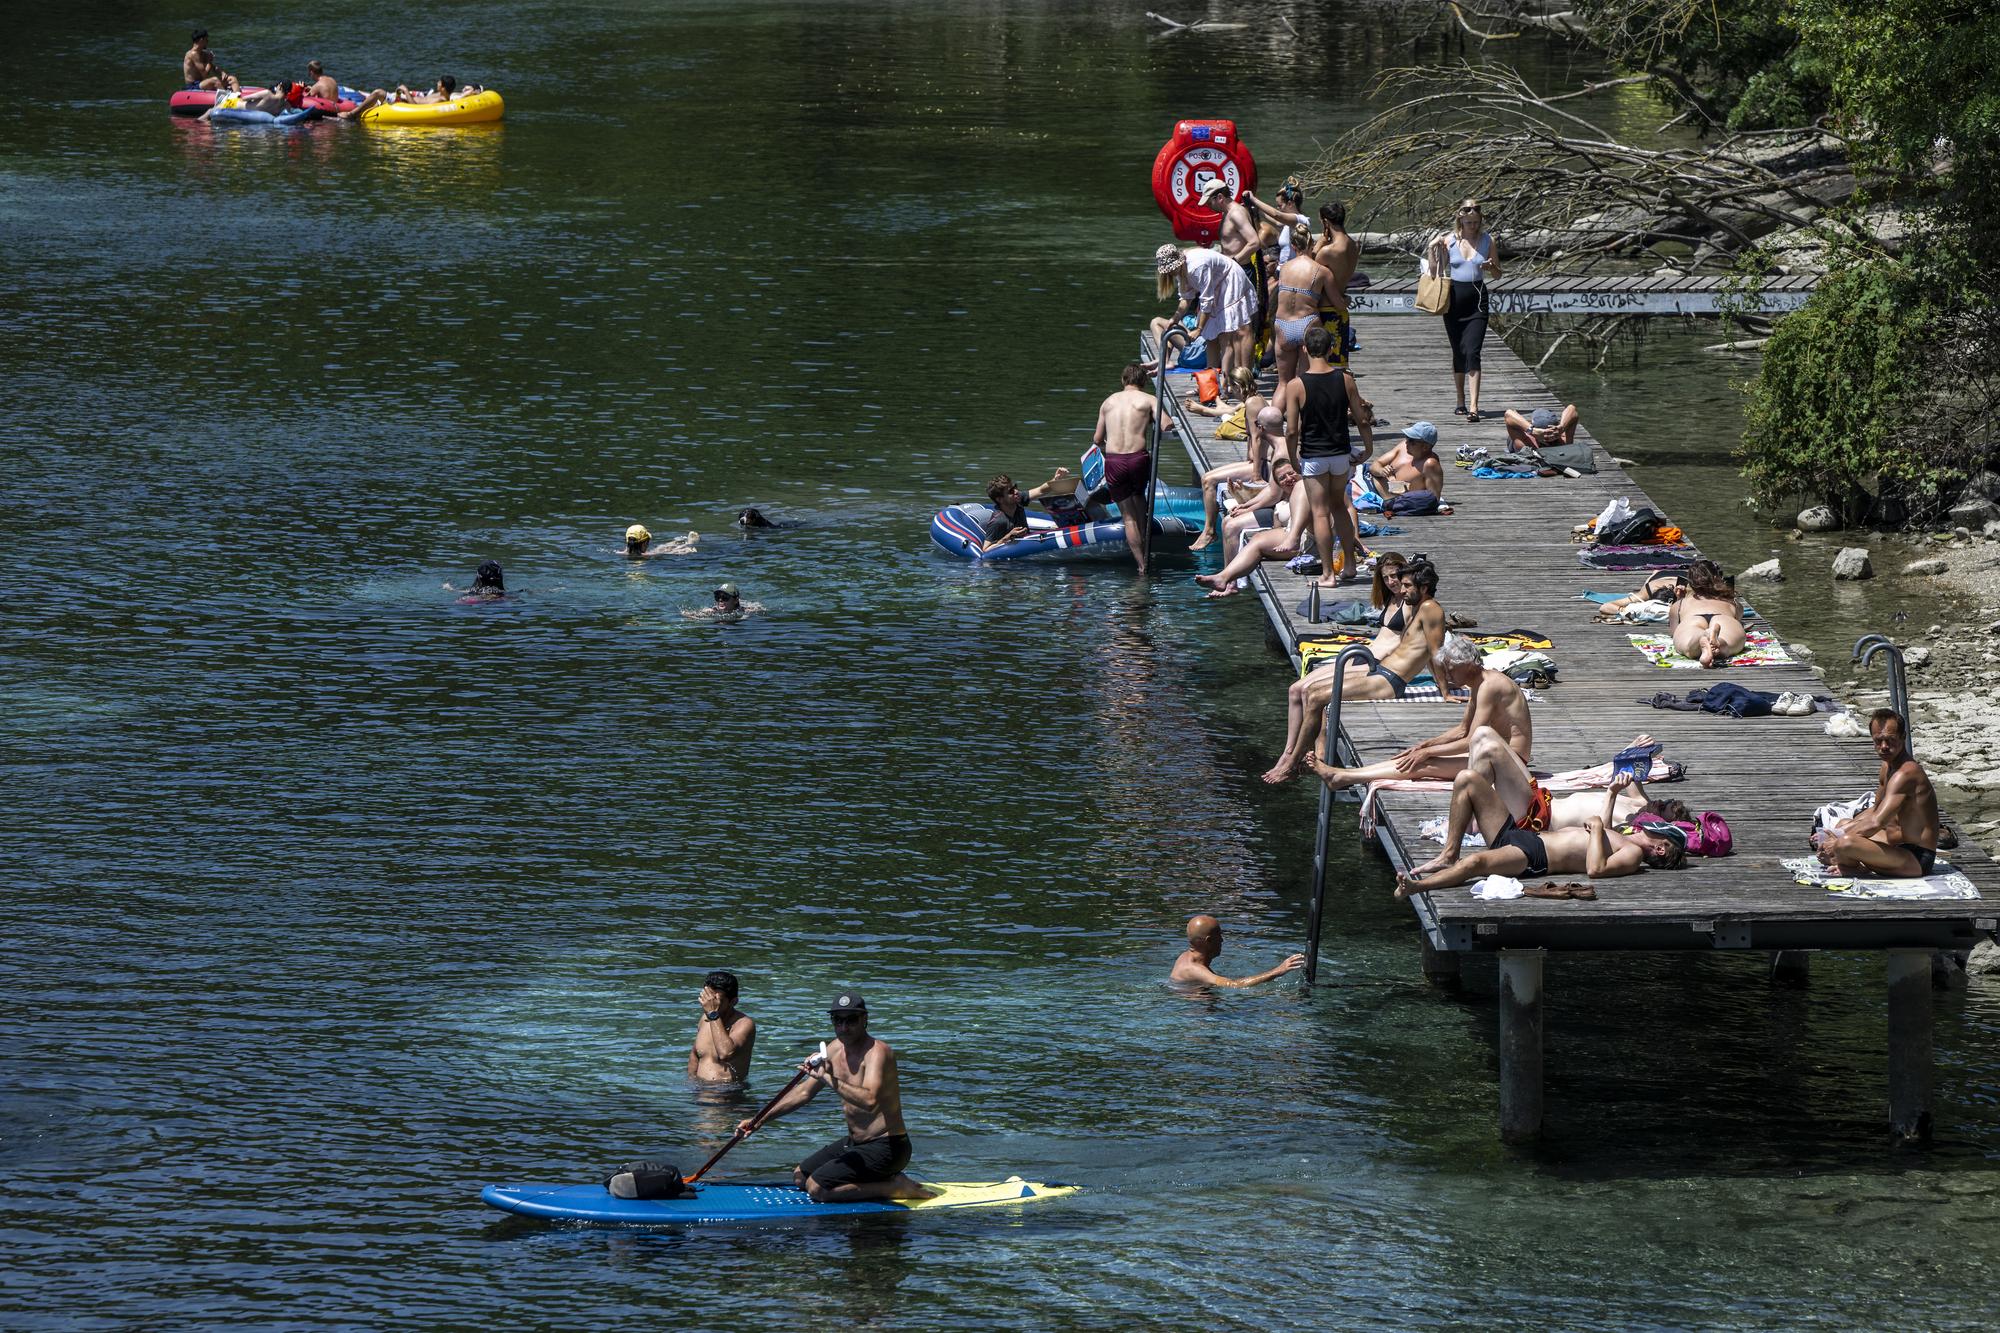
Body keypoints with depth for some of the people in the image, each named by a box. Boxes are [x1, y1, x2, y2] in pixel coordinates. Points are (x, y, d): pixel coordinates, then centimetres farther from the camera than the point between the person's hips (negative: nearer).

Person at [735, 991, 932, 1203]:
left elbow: (870, 1100, -39)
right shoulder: (835, 1050, 6)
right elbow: (804, 1092, 17)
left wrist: (828, 1078, -40)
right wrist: (759, 1120, 14)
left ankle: (895, 1187, -10)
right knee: (800, 1176, 19)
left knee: (817, 1188, -19)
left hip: (886, 1147, -10)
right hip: (854, 1144, 10)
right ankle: (882, 1180, 13)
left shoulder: (876, 1052, -21)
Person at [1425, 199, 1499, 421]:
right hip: (1454, 298, 2)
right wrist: (1432, 249, -9)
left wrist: (1491, 267, -11)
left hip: (1477, 299, -2)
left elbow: (1497, 274, 11)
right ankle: (1461, 402, 27)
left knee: (1472, 353, -13)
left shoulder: (1487, 241, 2)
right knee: (1458, 353, 11)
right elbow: (1435, 272, 5)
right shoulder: (1449, 241, 1)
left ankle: (1473, 407, -18)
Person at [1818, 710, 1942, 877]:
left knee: (1845, 844, -32)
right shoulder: (1887, 766, 9)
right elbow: (1875, 811, 24)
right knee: (1842, 826, 28)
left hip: (1916, 861, -11)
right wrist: (1840, 831, 14)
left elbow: (1876, 823, -29)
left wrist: (1837, 842, -21)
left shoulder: (1905, 774, -23)